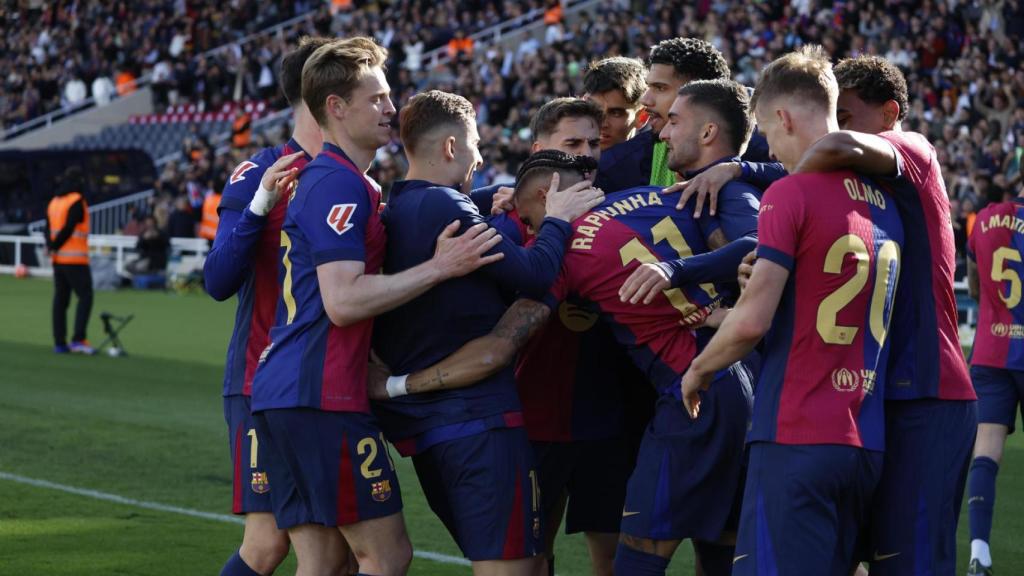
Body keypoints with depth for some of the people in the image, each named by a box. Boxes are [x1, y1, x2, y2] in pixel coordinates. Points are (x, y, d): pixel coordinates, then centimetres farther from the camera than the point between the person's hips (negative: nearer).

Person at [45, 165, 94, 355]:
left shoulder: (54, 202, 14)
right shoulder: (76, 201, -11)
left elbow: (48, 229, 8)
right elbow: (68, 227, -17)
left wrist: (51, 246, -6)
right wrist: (55, 246, -7)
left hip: (58, 259, 8)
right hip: (75, 258, -8)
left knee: (60, 299, 9)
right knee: (85, 296, -5)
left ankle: (59, 342, 9)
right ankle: (78, 339, -16)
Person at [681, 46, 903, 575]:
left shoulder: (790, 195, -10)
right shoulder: (884, 203, 12)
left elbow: (752, 322, -14)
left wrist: (699, 369, 4)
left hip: (796, 437, -7)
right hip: (865, 441, 7)